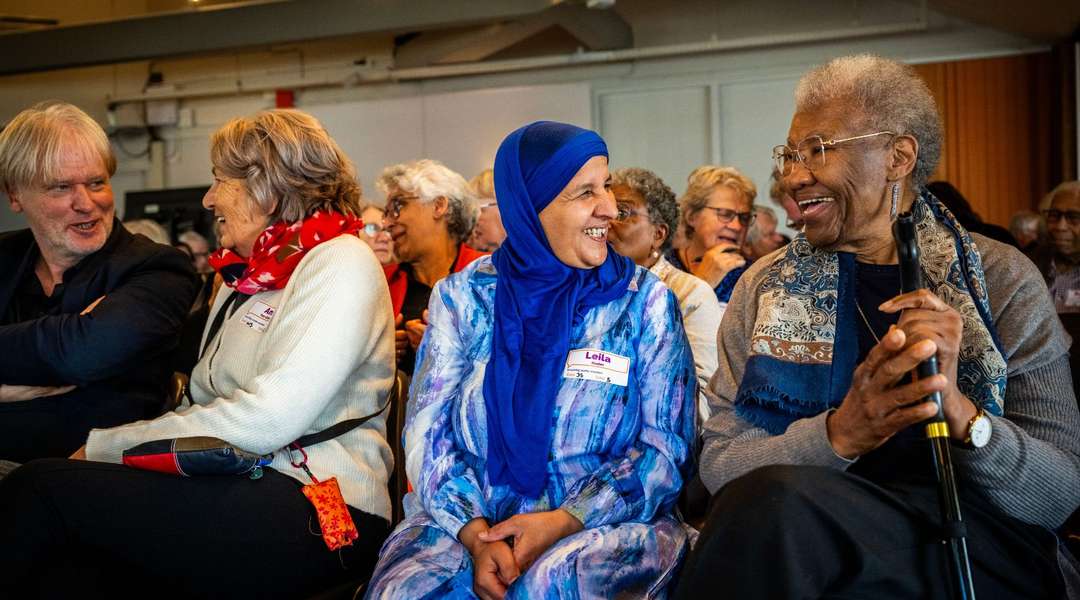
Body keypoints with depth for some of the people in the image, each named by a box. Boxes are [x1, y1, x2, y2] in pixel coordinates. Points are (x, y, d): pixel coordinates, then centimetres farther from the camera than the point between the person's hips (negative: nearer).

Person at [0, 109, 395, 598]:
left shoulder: (340, 264, -7)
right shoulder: (247, 274, 21)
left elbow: (267, 419, -17)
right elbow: (205, 401, 14)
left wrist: (105, 445, -10)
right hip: (236, 490, 7)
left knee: (42, 487, -18)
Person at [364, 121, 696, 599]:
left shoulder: (645, 300, 3)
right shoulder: (464, 295, 6)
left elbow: (665, 448, -1)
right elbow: (428, 432, 2)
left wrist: (563, 522, -16)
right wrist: (476, 534, -16)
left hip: (604, 522, -1)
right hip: (468, 519, 2)